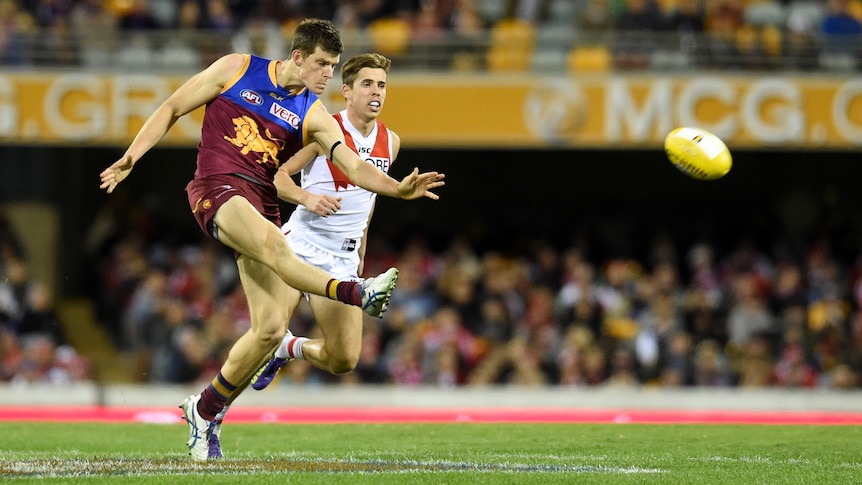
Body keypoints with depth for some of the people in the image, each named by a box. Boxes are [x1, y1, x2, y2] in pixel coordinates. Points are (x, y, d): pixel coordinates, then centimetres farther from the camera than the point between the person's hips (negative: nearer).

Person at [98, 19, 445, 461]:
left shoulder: (314, 117, 9)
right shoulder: (236, 70, 4)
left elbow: (353, 166, -3)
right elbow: (173, 108, 9)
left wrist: (398, 189, -21)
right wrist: (131, 158, 1)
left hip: (262, 204, 5)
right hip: (217, 189, -5)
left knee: (270, 328, -6)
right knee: (272, 242, -37)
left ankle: (205, 409, 11)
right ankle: (358, 294, -57)